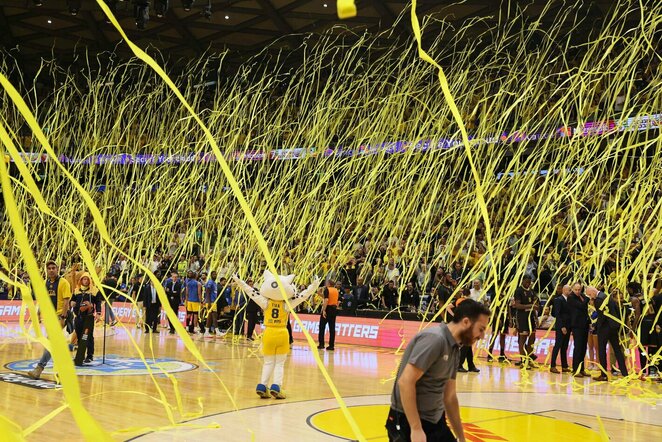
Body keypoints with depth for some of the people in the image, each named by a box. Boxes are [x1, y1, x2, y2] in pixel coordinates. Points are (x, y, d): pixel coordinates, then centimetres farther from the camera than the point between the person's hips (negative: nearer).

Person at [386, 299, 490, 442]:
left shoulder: (454, 349, 9)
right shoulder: (434, 339, -18)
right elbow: (405, 382, -24)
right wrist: (416, 429, -25)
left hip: (436, 422, 9)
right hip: (409, 422, -9)